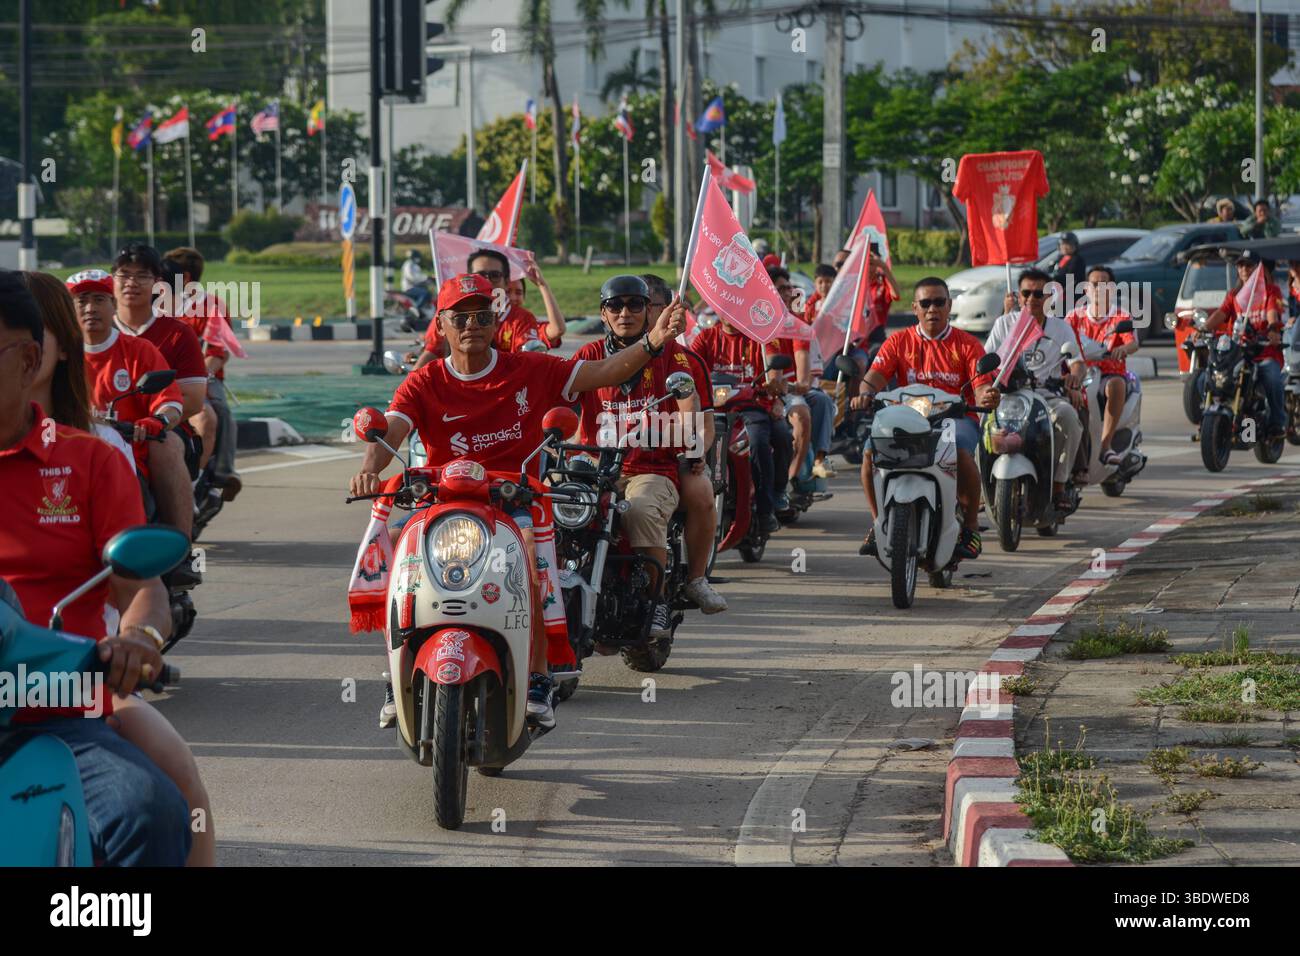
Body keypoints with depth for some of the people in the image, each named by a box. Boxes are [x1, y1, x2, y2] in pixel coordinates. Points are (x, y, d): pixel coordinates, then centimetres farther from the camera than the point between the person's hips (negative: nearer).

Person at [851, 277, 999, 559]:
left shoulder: (967, 344, 9)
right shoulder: (898, 342, 13)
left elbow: (982, 387, -2)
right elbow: (876, 374, -2)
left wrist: (987, 397, -28)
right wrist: (866, 393, -26)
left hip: (957, 417, -2)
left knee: (961, 452, -36)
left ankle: (970, 526, -17)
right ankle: (879, 524, -8)